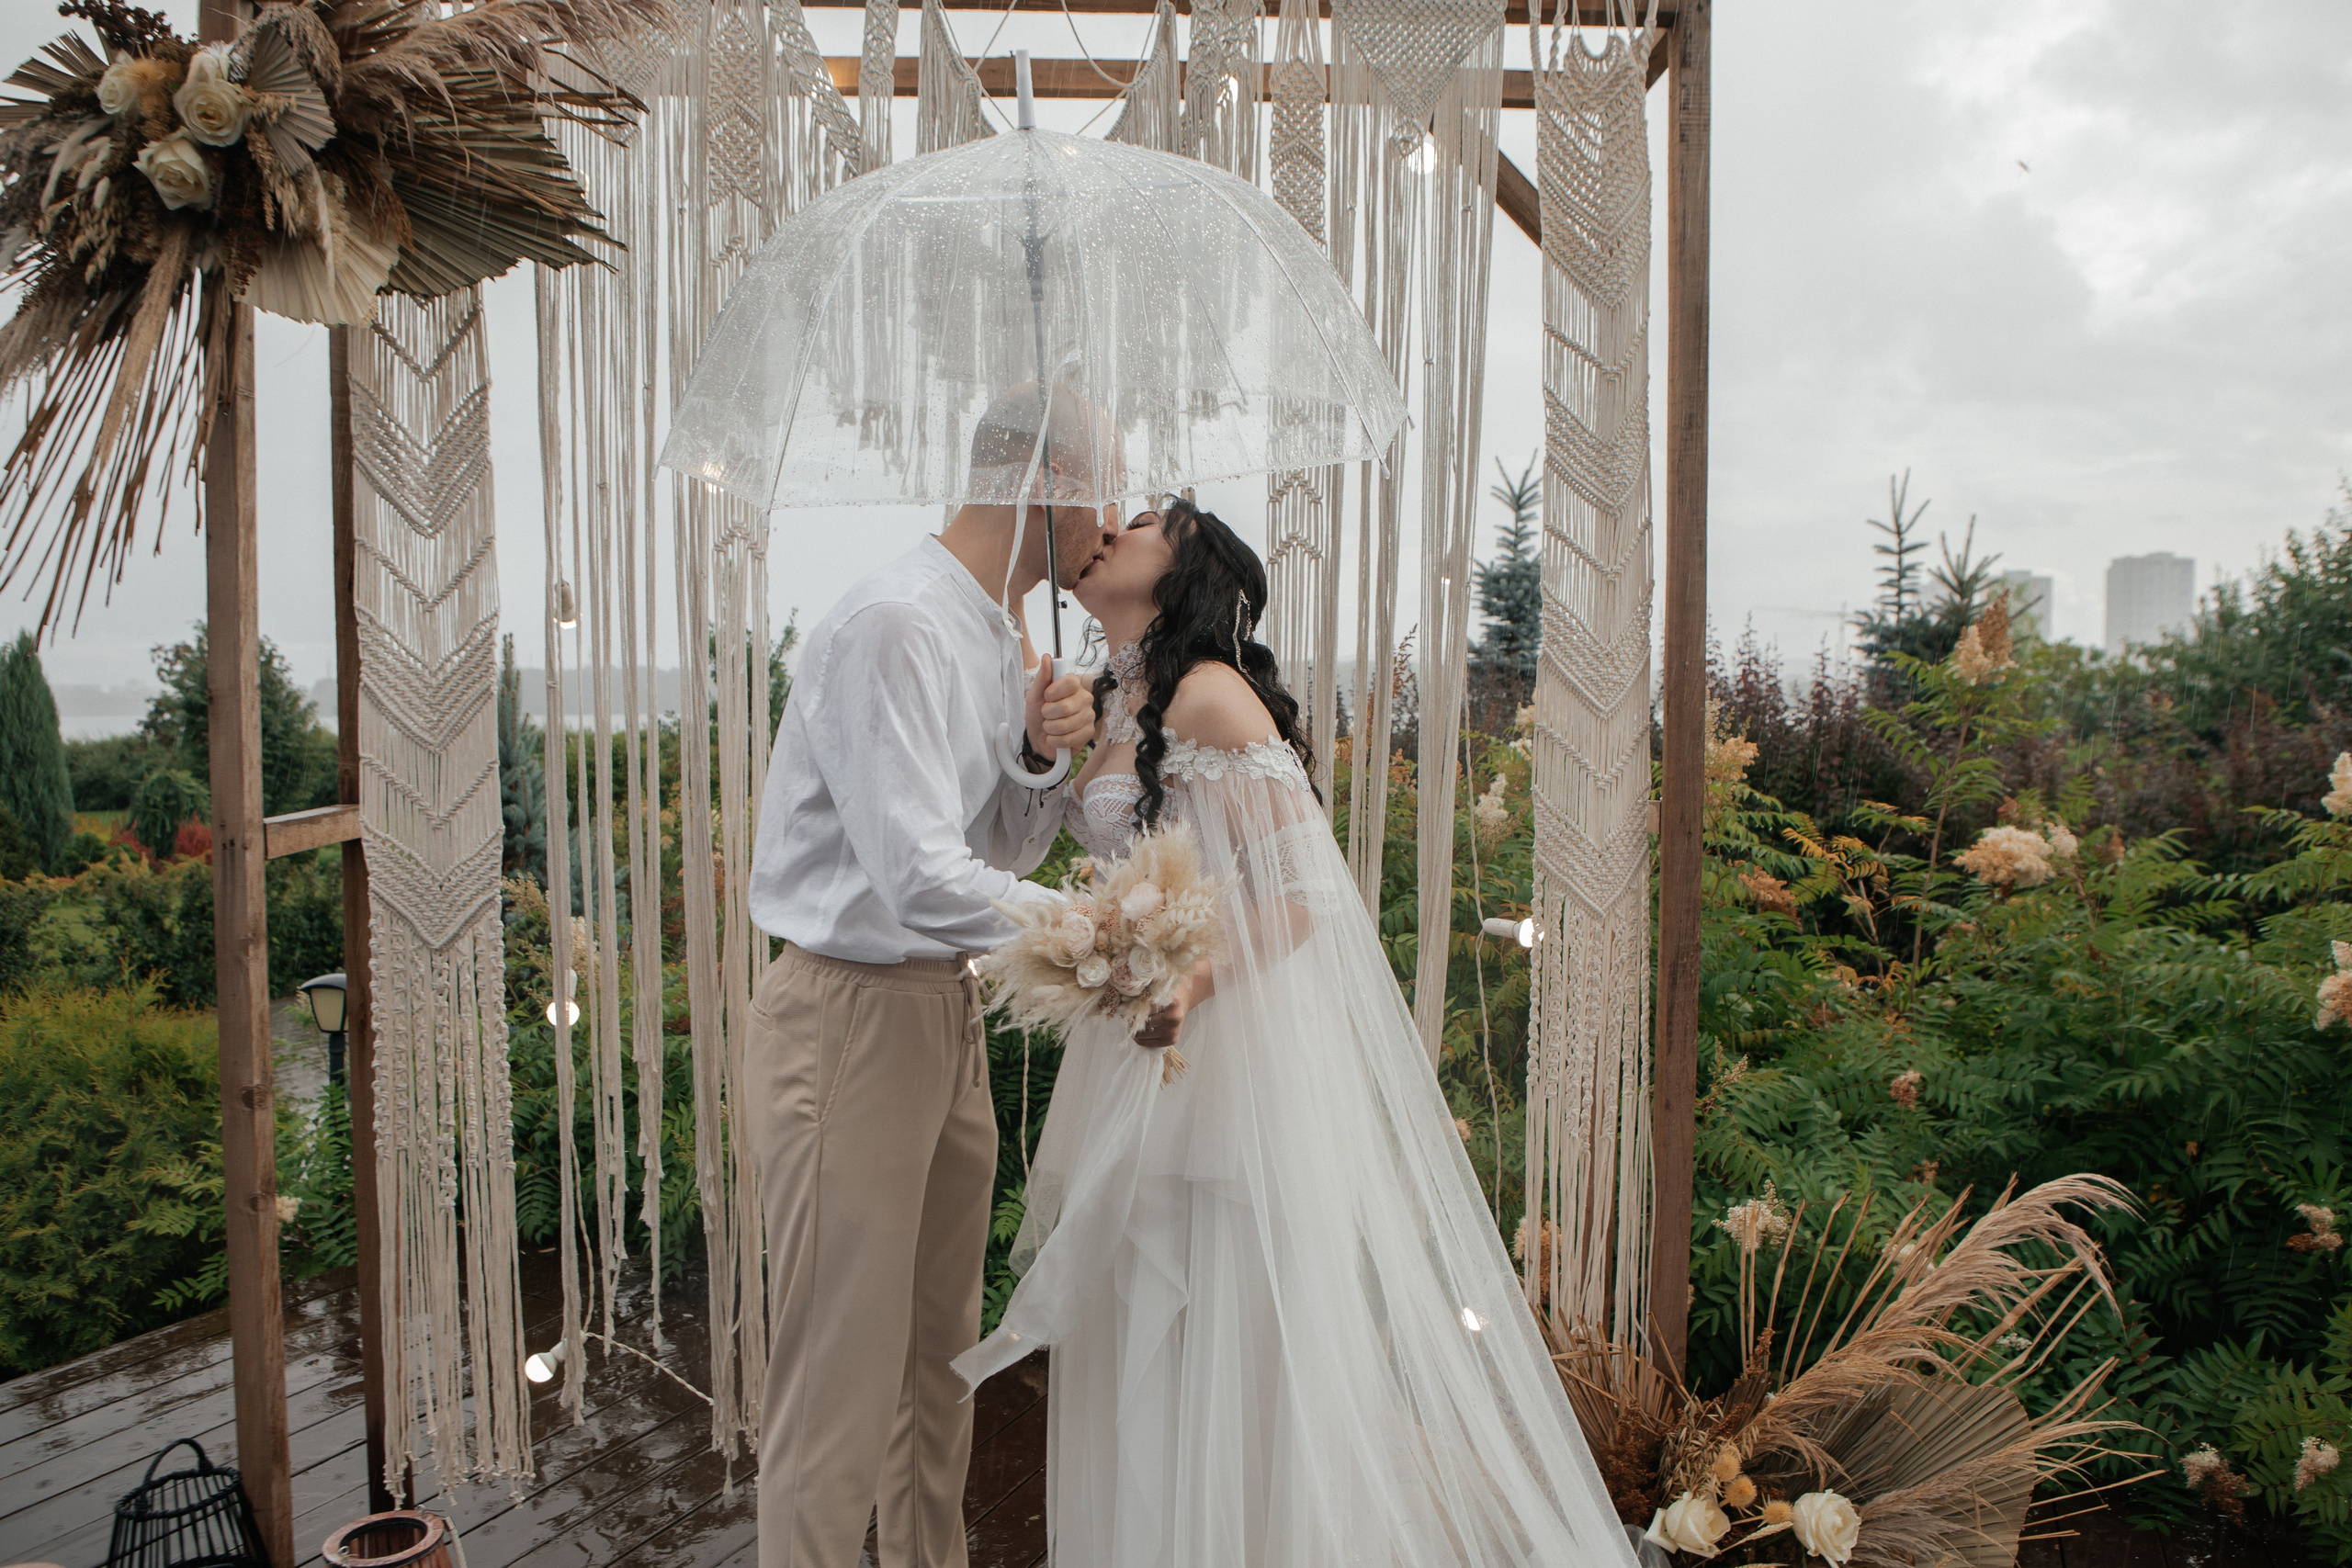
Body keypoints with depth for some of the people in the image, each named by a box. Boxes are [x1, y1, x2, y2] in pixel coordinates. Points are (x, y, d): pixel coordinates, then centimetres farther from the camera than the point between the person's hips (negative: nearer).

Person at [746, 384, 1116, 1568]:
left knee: (938, 1360, 21)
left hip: (944, 1010, 9)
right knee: (839, 1387, 3)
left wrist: (1044, 758, -5)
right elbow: (924, 882, -28)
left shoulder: (1003, 636, 10)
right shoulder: (895, 626, -21)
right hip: (849, 1020, -9)